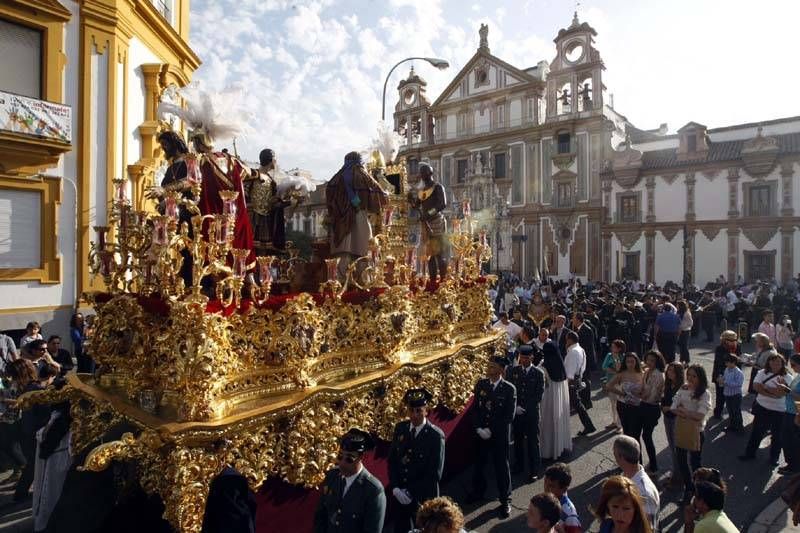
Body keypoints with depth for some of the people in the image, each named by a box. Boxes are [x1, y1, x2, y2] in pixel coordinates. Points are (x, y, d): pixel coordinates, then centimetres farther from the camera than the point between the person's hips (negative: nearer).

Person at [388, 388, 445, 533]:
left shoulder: (436, 436, -18)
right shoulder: (400, 428, -3)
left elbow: (435, 474, -16)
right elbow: (392, 459, 3)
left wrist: (411, 493, -14)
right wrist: (395, 488, -8)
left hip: (424, 497, -4)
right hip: (400, 495, 4)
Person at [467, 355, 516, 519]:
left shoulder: (509, 389, -14)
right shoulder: (480, 384, -4)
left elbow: (509, 416, -13)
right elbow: (475, 408, 1)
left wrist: (490, 430, -15)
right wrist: (478, 429, -10)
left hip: (500, 435, -3)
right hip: (481, 433, 3)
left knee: (501, 466, 9)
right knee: (478, 463, 17)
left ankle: (505, 500, 29)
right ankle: (478, 491, 41)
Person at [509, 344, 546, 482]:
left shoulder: (538, 373, -7)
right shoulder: (514, 371, 0)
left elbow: (539, 395, -8)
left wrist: (525, 408, -13)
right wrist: (516, 406, -12)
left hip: (532, 412, -3)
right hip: (517, 411, 3)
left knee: (533, 441, 6)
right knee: (518, 439, 15)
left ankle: (534, 470, 20)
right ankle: (518, 465, 33)